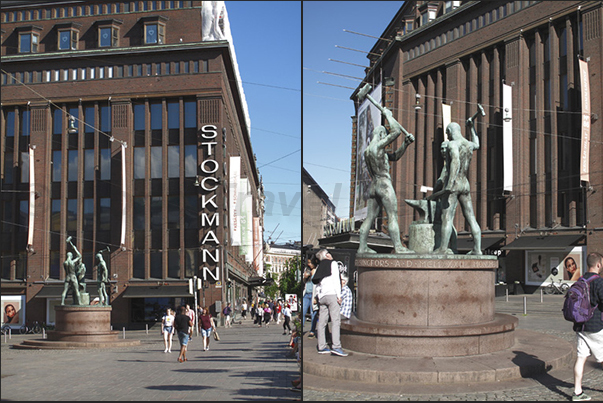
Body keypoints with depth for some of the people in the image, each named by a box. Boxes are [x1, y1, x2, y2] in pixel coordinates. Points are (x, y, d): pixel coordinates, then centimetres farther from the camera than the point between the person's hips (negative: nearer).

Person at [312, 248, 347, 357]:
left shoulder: (320, 267, 21)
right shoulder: (332, 263, 4)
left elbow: (316, 282, 14)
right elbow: (336, 279, -5)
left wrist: (318, 296, 11)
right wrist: (339, 295, -8)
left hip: (321, 295, 7)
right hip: (331, 294, -7)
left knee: (322, 322, 5)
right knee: (335, 320, -11)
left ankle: (322, 347, 5)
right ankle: (336, 346, -20)